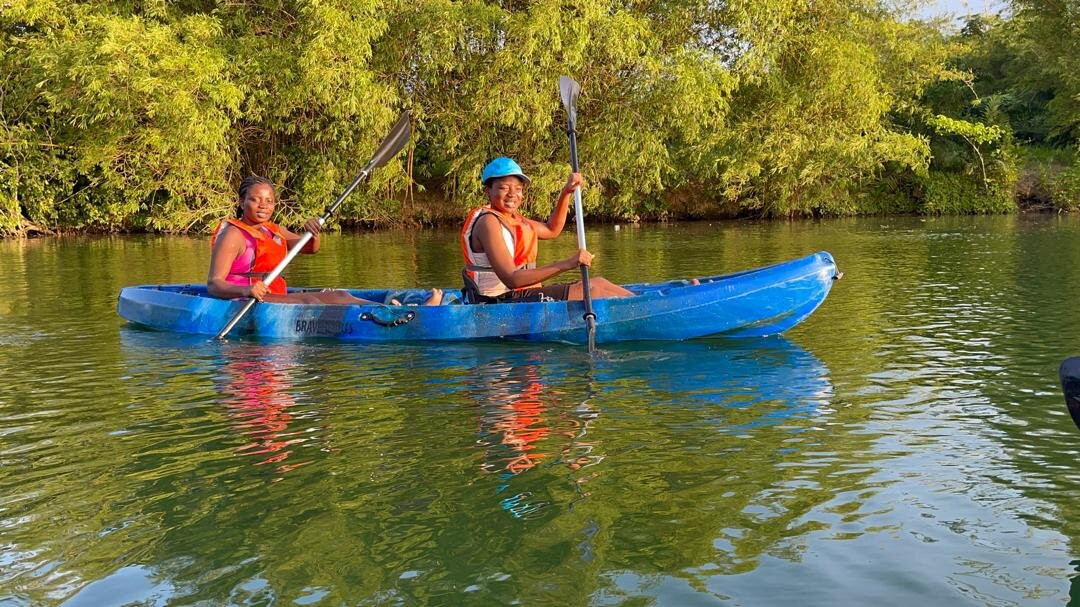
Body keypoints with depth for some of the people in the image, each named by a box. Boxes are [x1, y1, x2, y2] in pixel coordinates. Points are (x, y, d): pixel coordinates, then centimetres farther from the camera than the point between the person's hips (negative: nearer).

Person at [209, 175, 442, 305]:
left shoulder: (273, 231, 17)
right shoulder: (233, 234, -8)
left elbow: (310, 249, 25)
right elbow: (214, 284, -16)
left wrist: (312, 232, 1)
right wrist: (246, 290, -36)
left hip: (276, 299, 9)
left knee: (339, 296, -6)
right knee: (307, 300, -29)